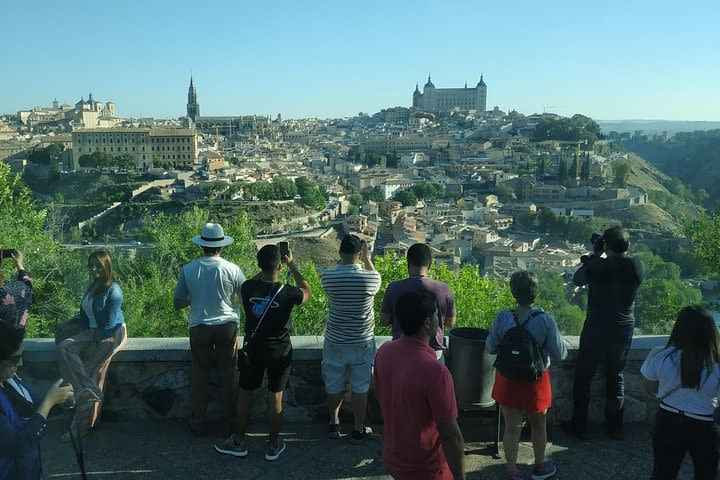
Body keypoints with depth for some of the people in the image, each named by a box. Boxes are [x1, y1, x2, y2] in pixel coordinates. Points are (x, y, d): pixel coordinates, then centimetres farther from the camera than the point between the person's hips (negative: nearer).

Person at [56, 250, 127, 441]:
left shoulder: (113, 289, -14)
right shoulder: (93, 287, 12)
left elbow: (111, 320, -16)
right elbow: (84, 313, 18)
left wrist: (98, 338, -11)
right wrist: (90, 332, 4)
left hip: (111, 334, -8)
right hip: (93, 333, 8)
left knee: (92, 374, -14)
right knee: (63, 347, -16)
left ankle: (83, 425, -5)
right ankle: (89, 390, -24)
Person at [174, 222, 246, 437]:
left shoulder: (187, 270, -8)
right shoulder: (232, 269, -11)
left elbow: (177, 304, -1)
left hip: (199, 328, 1)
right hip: (227, 326, -1)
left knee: (199, 376, 15)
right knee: (229, 376, 12)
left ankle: (198, 424, 25)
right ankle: (229, 425, 21)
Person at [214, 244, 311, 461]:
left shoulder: (248, 288, -16)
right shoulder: (287, 293, -22)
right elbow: (308, 292, 0)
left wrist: (265, 269, 11)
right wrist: (293, 266, 4)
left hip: (253, 350, 2)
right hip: (280, 353, -1)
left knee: (245, 395, 17)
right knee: (275, 398, 11)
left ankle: (238, 443, 30)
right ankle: (273, 446, 25)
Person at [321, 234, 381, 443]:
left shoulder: (327, 276, -15)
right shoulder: (370, 278, -18)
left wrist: (344, 258, 8)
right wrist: (367, 259, 12)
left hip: (334, 342, 2)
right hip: (362, 343, -1)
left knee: (334, 386, 19)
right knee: (360, 388, 13)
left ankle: (334, 425, 36)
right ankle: (358, 430, 25)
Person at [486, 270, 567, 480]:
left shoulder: (502, 318, -18)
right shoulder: (546, 321, -22)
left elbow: (490, 348, -6)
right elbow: (560, 354, -14)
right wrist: (563, 347, 9)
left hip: (508, 380, 1)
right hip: (536, 382, -1)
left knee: (512, 428, 14)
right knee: (538, 426, 23)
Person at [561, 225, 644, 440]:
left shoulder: (598, 266, -21)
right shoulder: (638, 267, -10)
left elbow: (577, 279, -2)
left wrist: (595, 255, 3)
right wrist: (604, 258, 7)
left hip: (596, 330, -4)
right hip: (624, 330, 4)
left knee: (583, 377, 12)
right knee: (616, 377, 19)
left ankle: (579, 426, 20)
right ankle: (615, 428, 28)